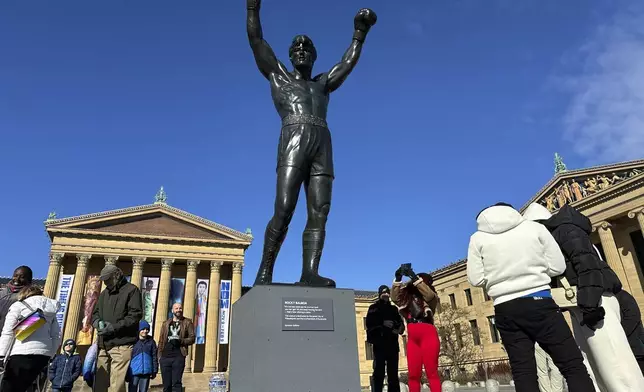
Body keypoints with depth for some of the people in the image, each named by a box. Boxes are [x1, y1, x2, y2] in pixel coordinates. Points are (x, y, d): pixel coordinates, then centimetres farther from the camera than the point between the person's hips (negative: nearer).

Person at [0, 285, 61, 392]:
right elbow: (56, 337, 12)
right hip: (43, 355, 5)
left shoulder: (18, 306, 7)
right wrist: (49, 356, 18)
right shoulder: (50, 310, 19)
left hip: (22, 354, -5)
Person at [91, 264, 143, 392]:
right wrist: (97, 322, 1)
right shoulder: (104, 293, 22)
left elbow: (135, 315, -9)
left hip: (122, 345, -7)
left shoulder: (131, 290, 0)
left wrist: (115, 327, -17)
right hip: (104, 345, 7)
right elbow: (95, 313, 25)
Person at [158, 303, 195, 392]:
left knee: (176, 383, -6)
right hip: (165, 357, 3)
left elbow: (192, 338, 3)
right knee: (166, 384, 6)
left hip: (178, 357, -3)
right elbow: (161, 340, 16)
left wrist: (181, 341, -13)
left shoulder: (187, 322, 8)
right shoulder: (166, 323, 17)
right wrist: (160, 355, 9)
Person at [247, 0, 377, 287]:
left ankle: (309, 274, -20)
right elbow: (256, 39, 20)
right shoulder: (277, 75, 25)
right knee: (283, 211, -19)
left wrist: (360, 33, 34)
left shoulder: (322, 85, 34)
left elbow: (348, 64, 34)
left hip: (323, 147, 4)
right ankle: (264, 272, -15)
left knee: (319, 214, -13)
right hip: (293, 142, -4)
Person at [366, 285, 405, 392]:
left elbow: (401, 323, 12)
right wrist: (382, 323, -16)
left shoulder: (394, 309, 21)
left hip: (393, 343, 4)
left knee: (393, 372, 3)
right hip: (379, 343, -3)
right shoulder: (374, 308, 10)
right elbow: (369, 323, -3)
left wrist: (400, 328, -9)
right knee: (379, 371, -9)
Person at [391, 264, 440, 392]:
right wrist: (398, 278, -6)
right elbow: (395, 297, 5)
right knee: (413, 374, 1)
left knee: (431, 371, -7)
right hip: (412, 338, 4)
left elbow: (428, 294, -13)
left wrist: (413, 276, -19)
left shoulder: (431, 297, 9)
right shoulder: (408, 298, 20)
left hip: (428, 335, -4)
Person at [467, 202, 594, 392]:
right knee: (573, 365, 3)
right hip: (539, 302, -1)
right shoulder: (534, 227, 6)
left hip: (505, 310, 2)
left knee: (523, 372, 4)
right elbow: (558, 267, 5)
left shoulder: (477, 238, 6)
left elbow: (476, 279, 0)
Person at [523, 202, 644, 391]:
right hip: (584, 306, 10)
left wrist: (590, 304, -24)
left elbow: (587, 263, -18)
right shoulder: (552, 239, 24)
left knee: (615, 367, -11)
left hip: (595, 302, -10)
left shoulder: (564, 229, -4)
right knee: (585, 372, 8)